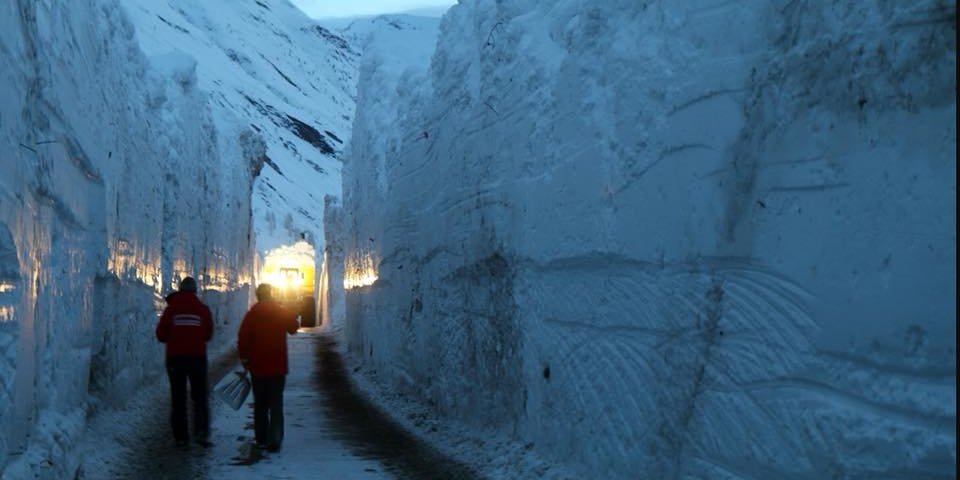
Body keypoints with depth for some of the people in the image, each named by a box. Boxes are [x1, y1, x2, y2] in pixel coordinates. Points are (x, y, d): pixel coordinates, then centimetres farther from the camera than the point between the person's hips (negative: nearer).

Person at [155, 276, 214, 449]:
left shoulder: (171, 308, -2)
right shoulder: (203, 309, -2)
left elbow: (161, 334, 1)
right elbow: (208, 334, 6)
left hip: (175, 357, 0)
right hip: (197, 357, 0)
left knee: (178, 398, 8)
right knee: (200, 396, 8)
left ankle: (181, 437, 6)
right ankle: (201, 432, -8)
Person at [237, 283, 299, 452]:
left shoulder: (251, 315, -3)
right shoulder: (282, 313, -3)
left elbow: (242, 340, -4)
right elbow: (293, 328, 15)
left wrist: (245, 360, 7)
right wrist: (292, 315, 26)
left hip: (257, 368, 1)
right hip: (277, 368, -1)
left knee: (260, 405, 13)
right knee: (276, 404, 2)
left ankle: (261, 439, 15)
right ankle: (275, 440, -8)